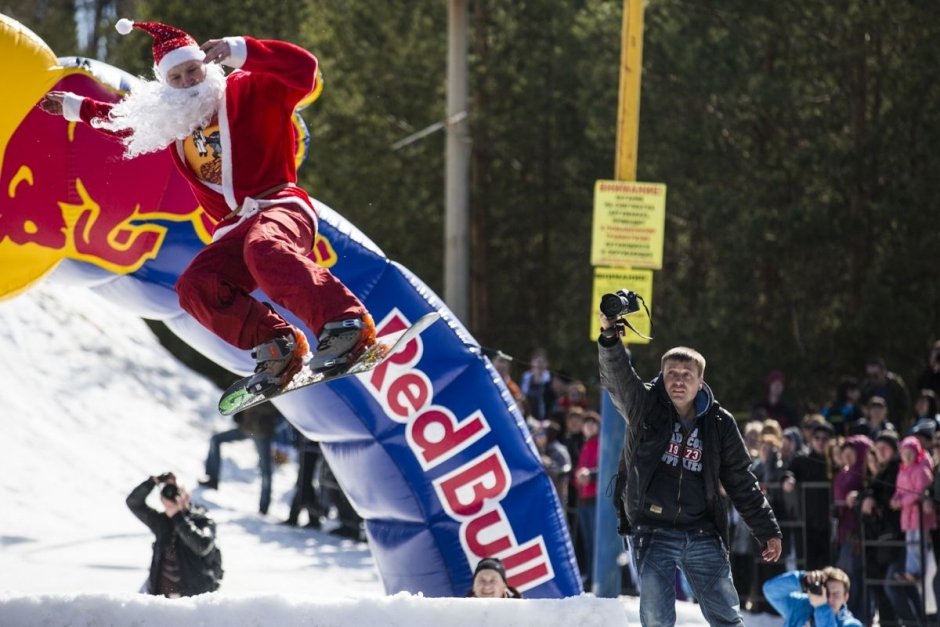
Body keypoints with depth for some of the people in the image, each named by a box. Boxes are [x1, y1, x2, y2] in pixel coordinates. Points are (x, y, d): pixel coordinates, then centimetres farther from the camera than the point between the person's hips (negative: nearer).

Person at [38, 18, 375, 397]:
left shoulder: (248, 91, 3)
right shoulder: (172, 119, 19)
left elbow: (304, 69, -12)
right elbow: (124, 121, 40)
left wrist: (238, 51, -17)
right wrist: (73, 107, 41)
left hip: (281, 208, -6)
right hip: (235, 231, 6)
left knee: (264, 248, -40)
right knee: (195, 288, -20)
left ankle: (348, 325, -50)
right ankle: (275, 343, -20)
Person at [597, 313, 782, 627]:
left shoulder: (719, 423, 4)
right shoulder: (644, 407, -1)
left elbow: (742, 482, 10)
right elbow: (617, 377, -20)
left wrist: (767, 531, 9)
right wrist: (609, 335, -39)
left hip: (703, 536, 2)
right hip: (653, 533, -2)